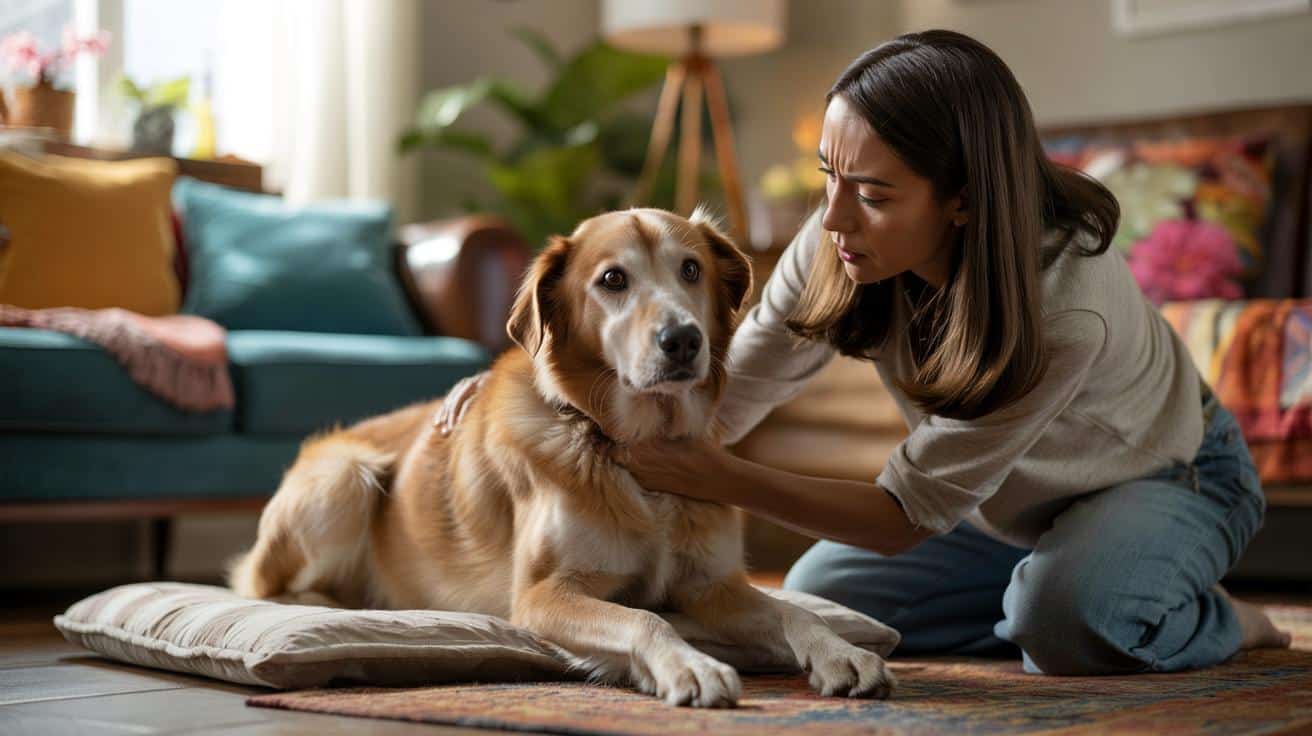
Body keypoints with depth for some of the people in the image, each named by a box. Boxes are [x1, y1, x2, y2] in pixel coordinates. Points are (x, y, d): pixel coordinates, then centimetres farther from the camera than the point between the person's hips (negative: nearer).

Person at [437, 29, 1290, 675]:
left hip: (1171, 476, -6)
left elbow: (909, 513, -33)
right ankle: (1087, 617, 5)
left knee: (1071, 609, -37)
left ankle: (1213, 622, -3)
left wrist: (721, 479, -40)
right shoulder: (838, 250, -25)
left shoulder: (1070, 305, -41)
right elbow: (721, 394, -14)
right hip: (1005, 498, 6)